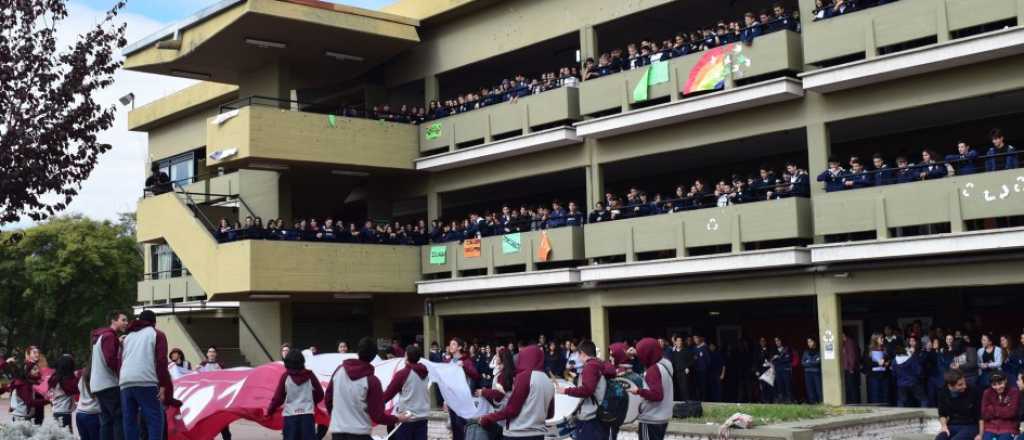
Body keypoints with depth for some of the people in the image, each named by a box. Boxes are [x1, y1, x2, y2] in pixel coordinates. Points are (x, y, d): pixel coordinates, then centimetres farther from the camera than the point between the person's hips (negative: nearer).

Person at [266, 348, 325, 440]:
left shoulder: (285, 376, -3)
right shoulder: (309, 375, 1)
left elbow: (278, 397, -1)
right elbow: (320, 394, 6)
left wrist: (269, 411, 11)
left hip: (290, 415, 0)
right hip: (307, 414, 0)